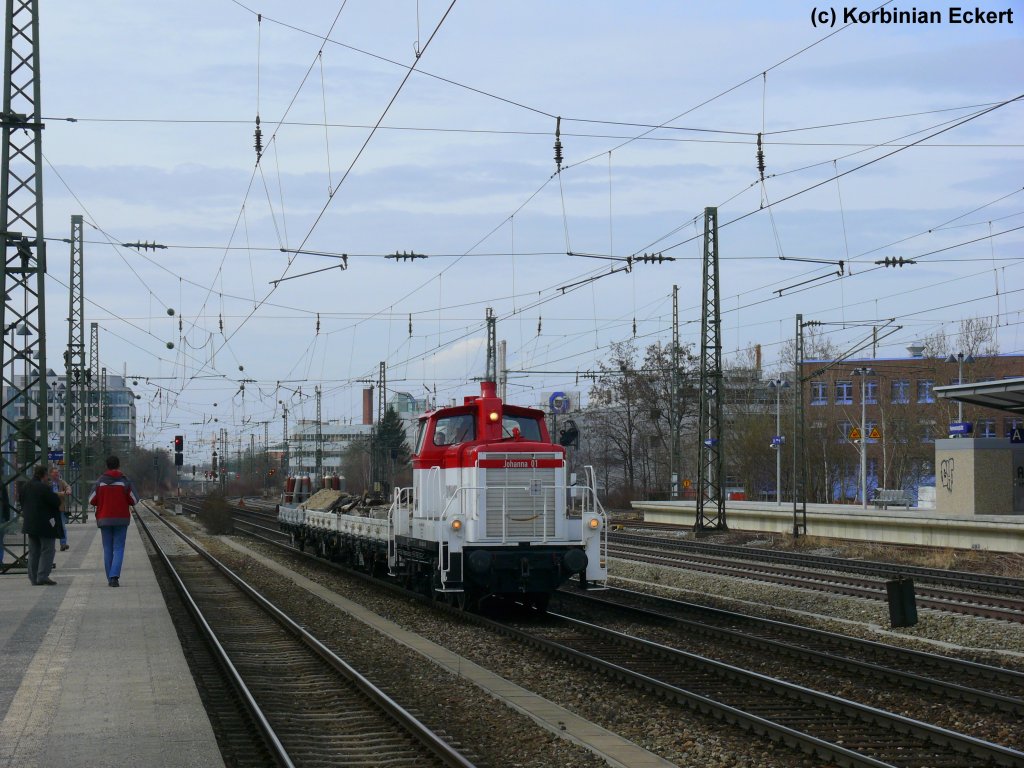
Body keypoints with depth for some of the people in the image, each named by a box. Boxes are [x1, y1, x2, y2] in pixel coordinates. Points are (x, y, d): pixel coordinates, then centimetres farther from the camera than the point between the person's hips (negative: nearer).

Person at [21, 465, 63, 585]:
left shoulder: (25, 487, 8)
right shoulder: (44, 487, -17)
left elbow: (22, 503, 16)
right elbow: (56, 502, -16)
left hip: (30, 523, 8)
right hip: (45, 524, -8)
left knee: (33, 551, 13)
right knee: (47, 550, -2)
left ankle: (33, 577, 12)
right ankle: (43, 576, -10)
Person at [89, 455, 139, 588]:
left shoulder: (100, 482, -1)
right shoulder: (125, 481, -4)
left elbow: (92, 500, -1)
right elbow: (134, 500, -5)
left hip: (104, 519, 1)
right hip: (121, 519, -1)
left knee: (107, 549, 9)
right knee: (118, 548, -1)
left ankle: (110, 578, 9)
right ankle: (114, 576, -18)